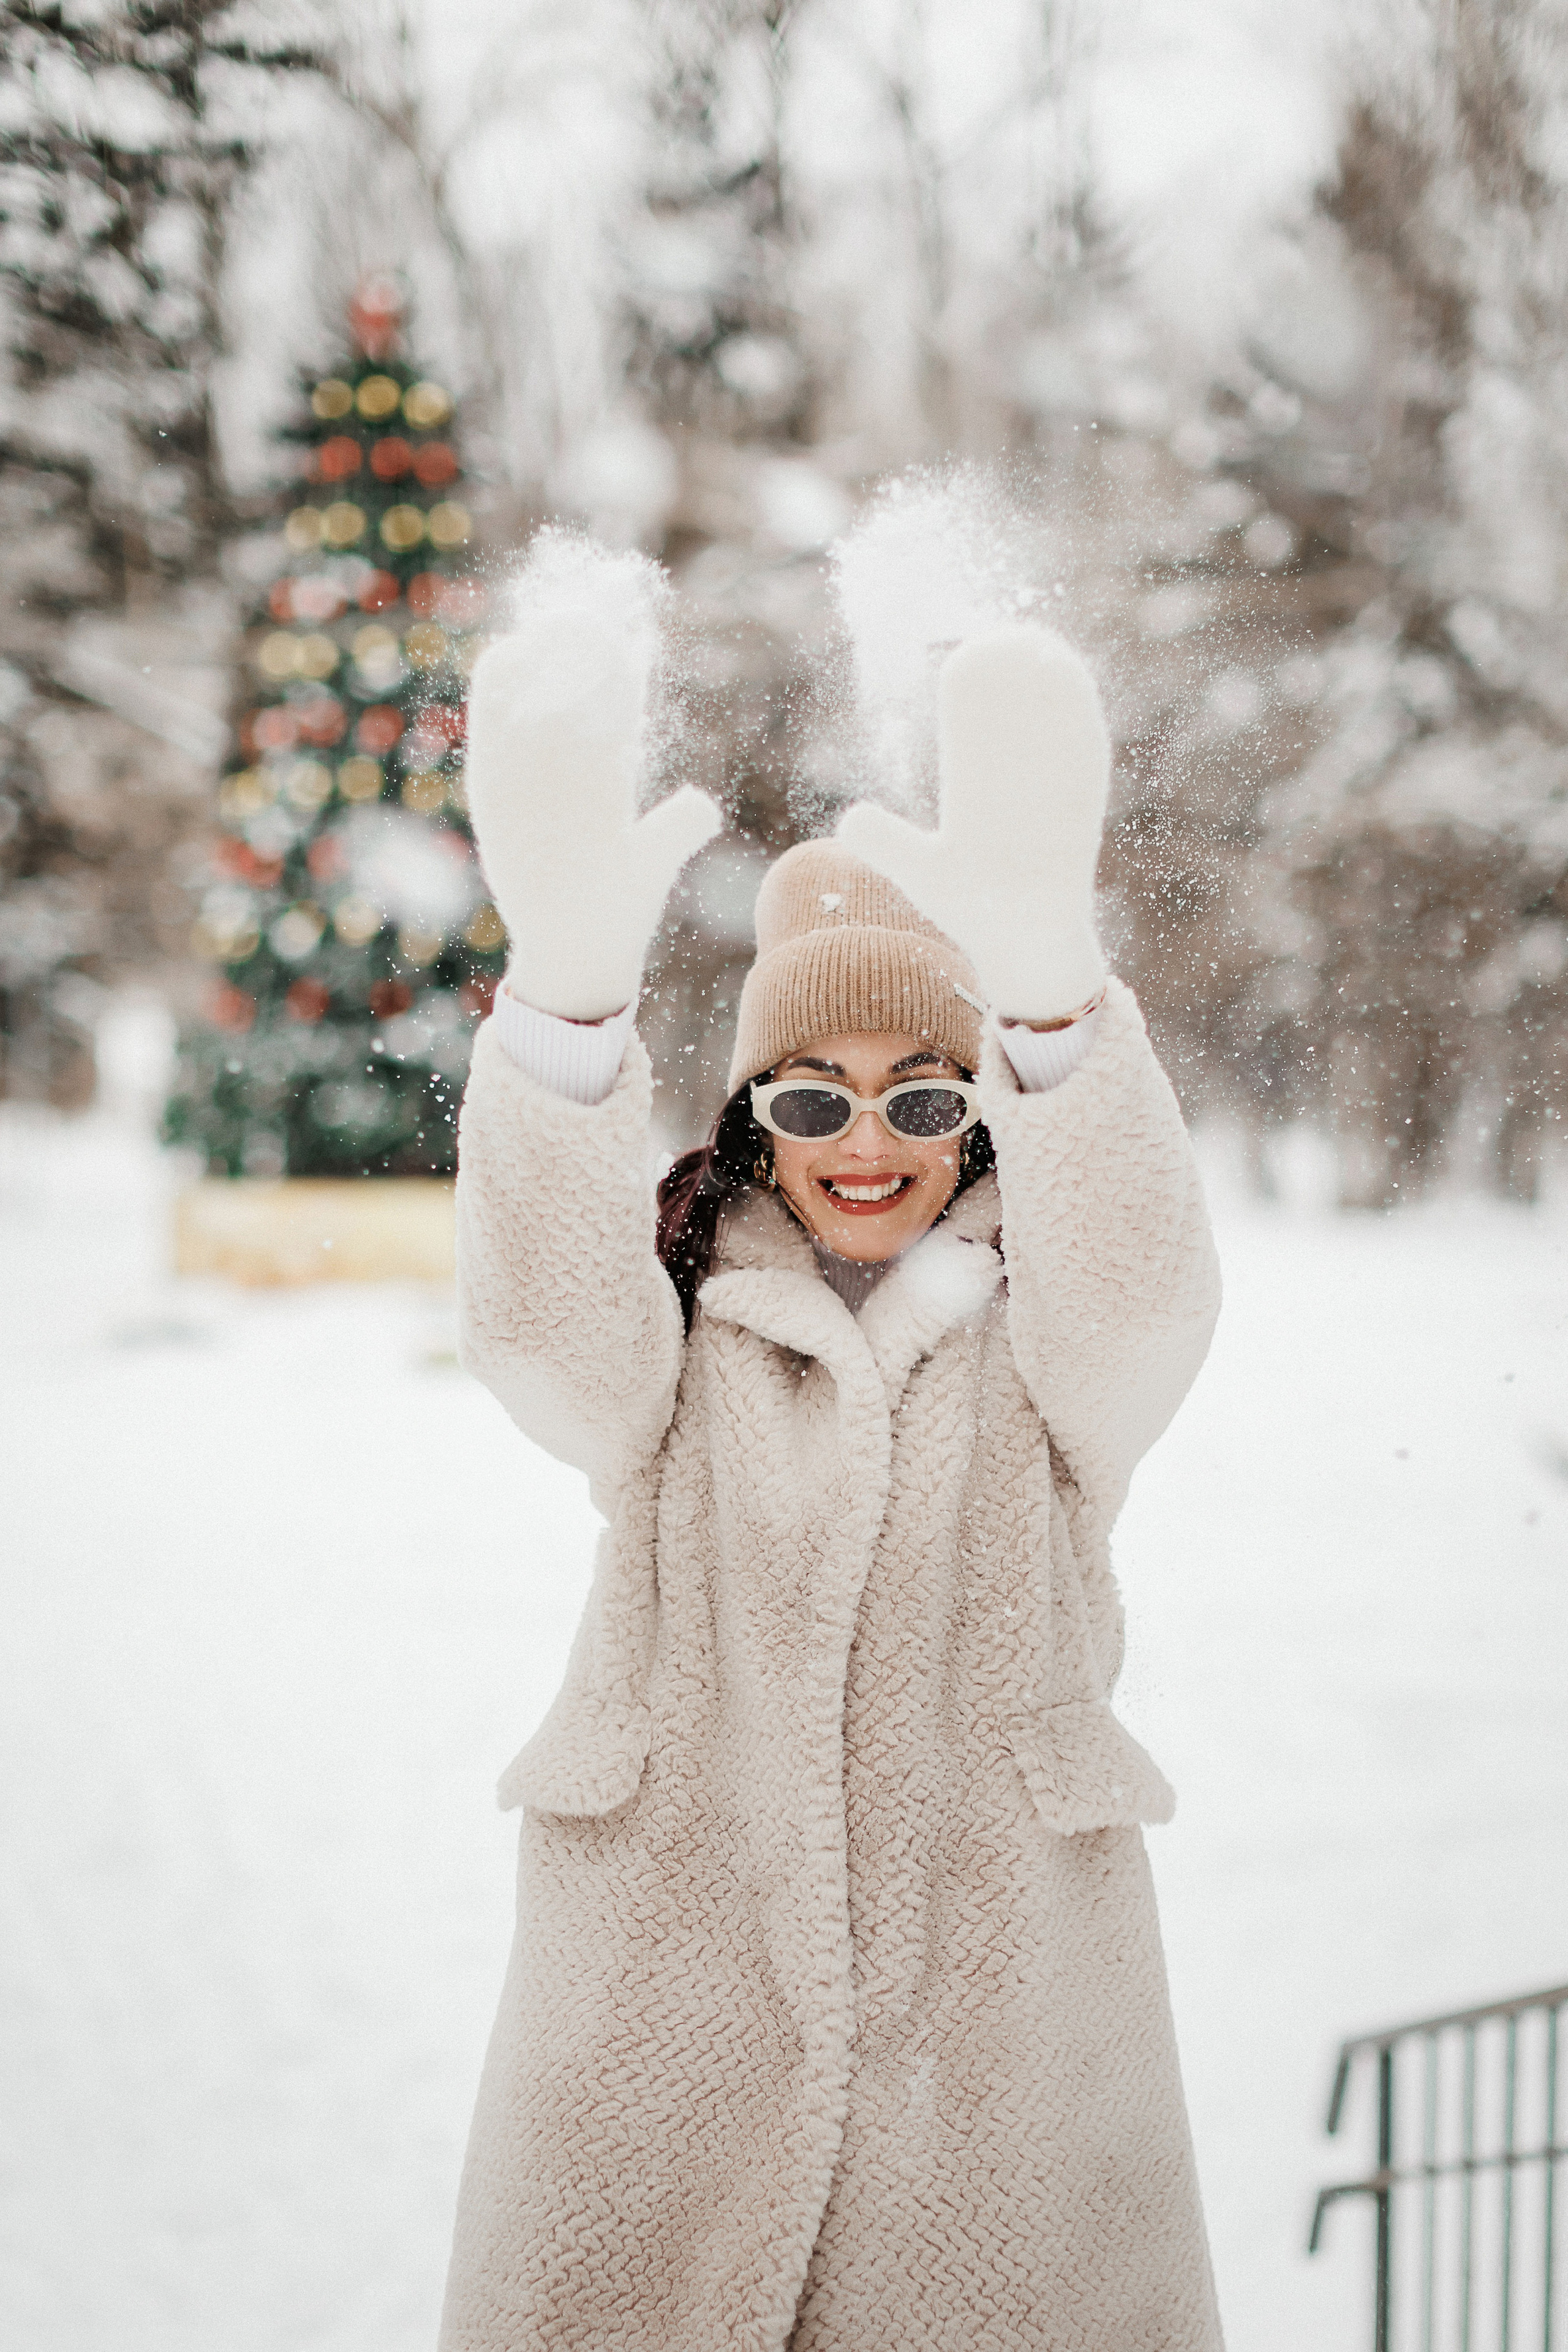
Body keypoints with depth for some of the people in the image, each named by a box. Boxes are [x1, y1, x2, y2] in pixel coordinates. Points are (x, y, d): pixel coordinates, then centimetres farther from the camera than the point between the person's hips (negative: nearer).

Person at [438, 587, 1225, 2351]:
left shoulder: (1046, 1342, 5)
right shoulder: (671, 1335, 5)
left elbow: (1140, 1282, -18)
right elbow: (540, 1298, -17)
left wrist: (1049, 987, -41)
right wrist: (567, 980, -39)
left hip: (1002, 2009, 0)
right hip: (661, 2024, 1)